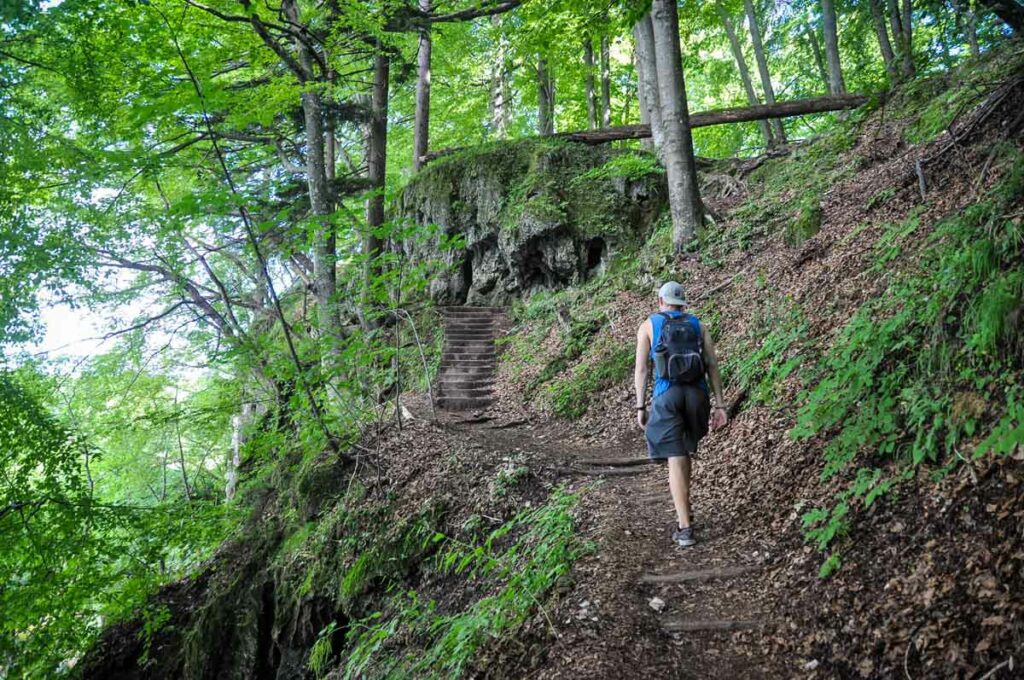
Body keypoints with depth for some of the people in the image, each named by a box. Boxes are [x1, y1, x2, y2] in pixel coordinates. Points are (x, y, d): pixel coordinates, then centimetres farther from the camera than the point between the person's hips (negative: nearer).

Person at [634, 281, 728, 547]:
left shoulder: (648, 326, 10)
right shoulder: (698, 326, 16)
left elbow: (641, 368, 2)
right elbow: (713, 366, 7)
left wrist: (640, 407, 4)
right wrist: (720, 404, 6)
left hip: (667, 395, -3)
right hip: (697, 394, 3)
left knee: (675, 460, -3)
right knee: (684, 451, 24)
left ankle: (684, 528, -6)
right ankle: (684, 510, 33)